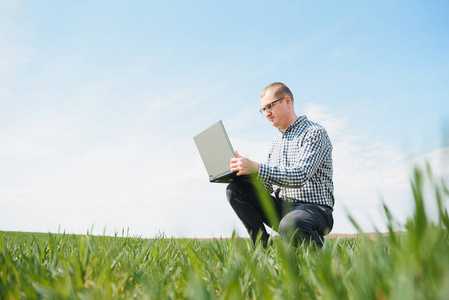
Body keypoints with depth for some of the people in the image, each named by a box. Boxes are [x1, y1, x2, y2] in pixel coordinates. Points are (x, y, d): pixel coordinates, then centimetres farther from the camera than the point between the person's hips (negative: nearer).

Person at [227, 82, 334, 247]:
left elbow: (300, 176, -24)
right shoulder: (276, 141, 18)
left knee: (290, 225, -40)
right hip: (281, 207, 7)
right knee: (235, 189, -9)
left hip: (314, 209, -7)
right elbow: (268, 186, 14)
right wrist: (245, 169, -4)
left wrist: (256, 167, -30)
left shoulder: (315, 132, -8)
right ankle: (263, 247, -8)